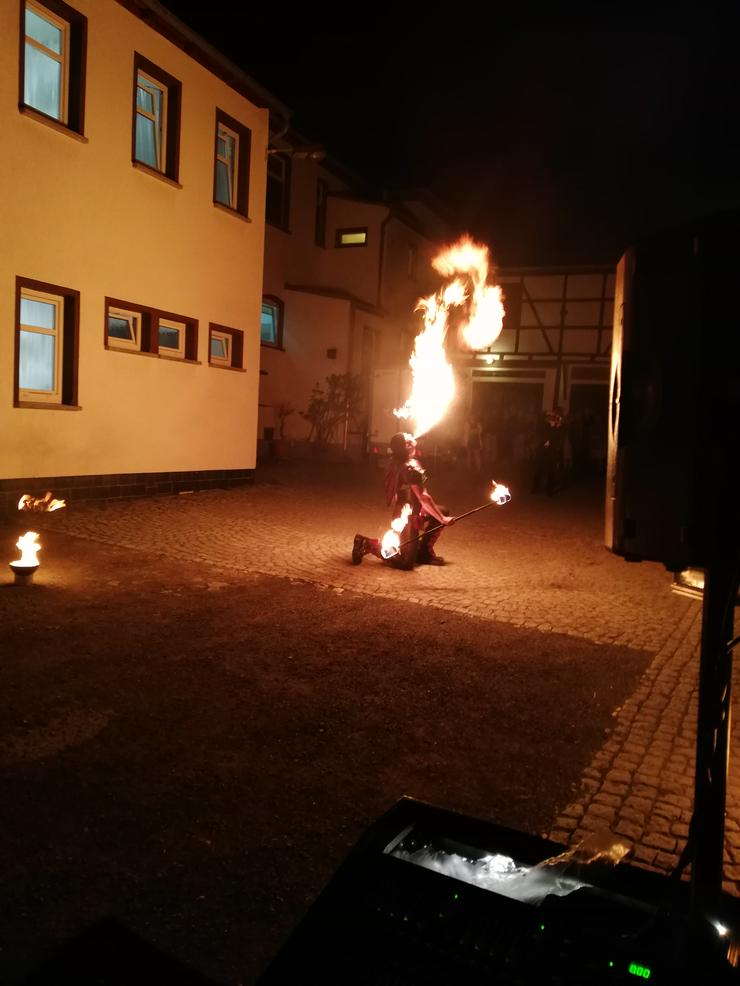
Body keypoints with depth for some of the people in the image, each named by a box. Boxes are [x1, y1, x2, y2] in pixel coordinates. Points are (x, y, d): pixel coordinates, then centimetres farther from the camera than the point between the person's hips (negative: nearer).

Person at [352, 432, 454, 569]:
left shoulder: (394, 463, -2)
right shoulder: (411, 466, -24)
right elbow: (423, 498, -24)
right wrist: (442, 519, -20)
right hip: (408, 518, -9)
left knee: (442, 511, 21)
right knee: (405, 563, -5)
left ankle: (424, 552, 22)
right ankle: (367, 544, -4)